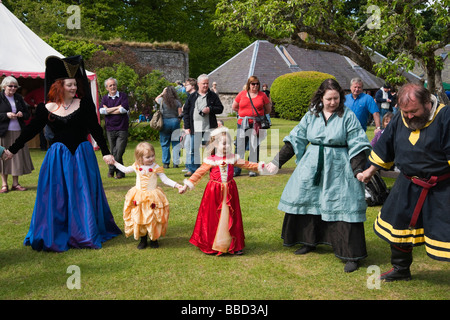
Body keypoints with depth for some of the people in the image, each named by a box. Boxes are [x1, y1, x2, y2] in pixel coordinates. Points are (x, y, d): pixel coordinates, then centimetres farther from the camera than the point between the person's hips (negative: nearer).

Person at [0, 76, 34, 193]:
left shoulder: (19, 98, 13)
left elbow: (27, 114, 15)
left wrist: (22, 114, -6)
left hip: (18, 131, 4)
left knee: (17, 156, 3)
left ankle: (15, 183, 12)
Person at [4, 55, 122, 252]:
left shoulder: (84, 104, -2)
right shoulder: (47, 109, 1)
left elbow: (95, 129, -2)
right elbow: (31, 130, 9)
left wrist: (105, 152, -8)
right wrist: (12, 149, 11)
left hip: (82, 155, -1)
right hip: (58, 157, 1)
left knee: (83, 195, 5)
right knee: (56, 196, 4)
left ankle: (86, 235, 19)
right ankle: (54, 236, 17)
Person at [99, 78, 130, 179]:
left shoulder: (123, 96, 5)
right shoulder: (105, 98, 12)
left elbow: (124, 109, -12)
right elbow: (102, 111, -6)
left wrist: (109, 110, -4)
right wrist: (118, 107, -8)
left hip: (122, 129, -3)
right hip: (110, 129, 3)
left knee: (118, 152, -11)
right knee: (113, 152, 6)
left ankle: (111, 169, 6)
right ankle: (120, 172, 17)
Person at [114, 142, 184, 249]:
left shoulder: (156, 168, -9)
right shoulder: (136, 167, -1)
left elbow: (165, 180, -7)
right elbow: (125, 170, 18)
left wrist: (176, 185, -19)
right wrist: (115, 163, 20)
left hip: (152, 198, -2)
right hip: (139, 198, 3)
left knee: (153, 219, 2)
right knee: (139, 219, 7)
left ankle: (154, 239, 21)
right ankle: (143, 240, 21)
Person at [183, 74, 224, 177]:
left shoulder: (213, 96, 6)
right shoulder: (192, 96, 7)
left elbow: (220, 108, 6)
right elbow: (186, 111, 7)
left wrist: (210, 109, -14)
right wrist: (187, 126, 1)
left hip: (209, 127, -1)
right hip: (195, 128, 1)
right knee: (193, 149, 4)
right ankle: (192, 169, 13)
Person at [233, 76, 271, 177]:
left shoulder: (262, 95, 4)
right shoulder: (242, 94, 7)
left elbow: (268, 110, 14)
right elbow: (234, 107, 17)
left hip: (256, 124, -1)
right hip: (243, 123, 1)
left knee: (254, 147, 2)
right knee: (239, 147, 0)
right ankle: (236, 170, 7)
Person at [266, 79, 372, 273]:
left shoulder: (348, 116, -5)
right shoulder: (311, 115, 4)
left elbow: (358, 146, -6)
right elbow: (295, 139, 7)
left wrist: (359, 170, -17)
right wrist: (277, 161, 4)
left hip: (338, 169, -4)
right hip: (311, 167, 4)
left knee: (343, 206, -6)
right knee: (306, 200, 10)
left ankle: (352, 256, 3)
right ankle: (309, 242, 32)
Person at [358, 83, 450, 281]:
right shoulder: (400, 119, 0)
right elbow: (385, 147, 13)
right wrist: (370, 171, 19)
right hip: (408, 185, 6)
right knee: (398, 225, 16)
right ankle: (401, 269, 38)